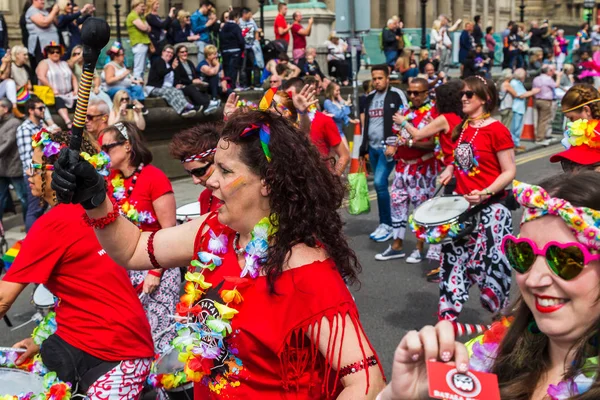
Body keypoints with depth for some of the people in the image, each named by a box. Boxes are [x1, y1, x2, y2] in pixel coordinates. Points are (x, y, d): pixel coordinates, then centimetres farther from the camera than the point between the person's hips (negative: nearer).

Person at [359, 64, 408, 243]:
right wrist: (364, 148, 17)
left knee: (379, 182, -16)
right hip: (373, 148, 7)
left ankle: (387, 225, -4)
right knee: (380, 185, 10)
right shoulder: (370, 97, 14)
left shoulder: (396, 95, -6)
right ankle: (384, 224, 18)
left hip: (388, 147, -7)